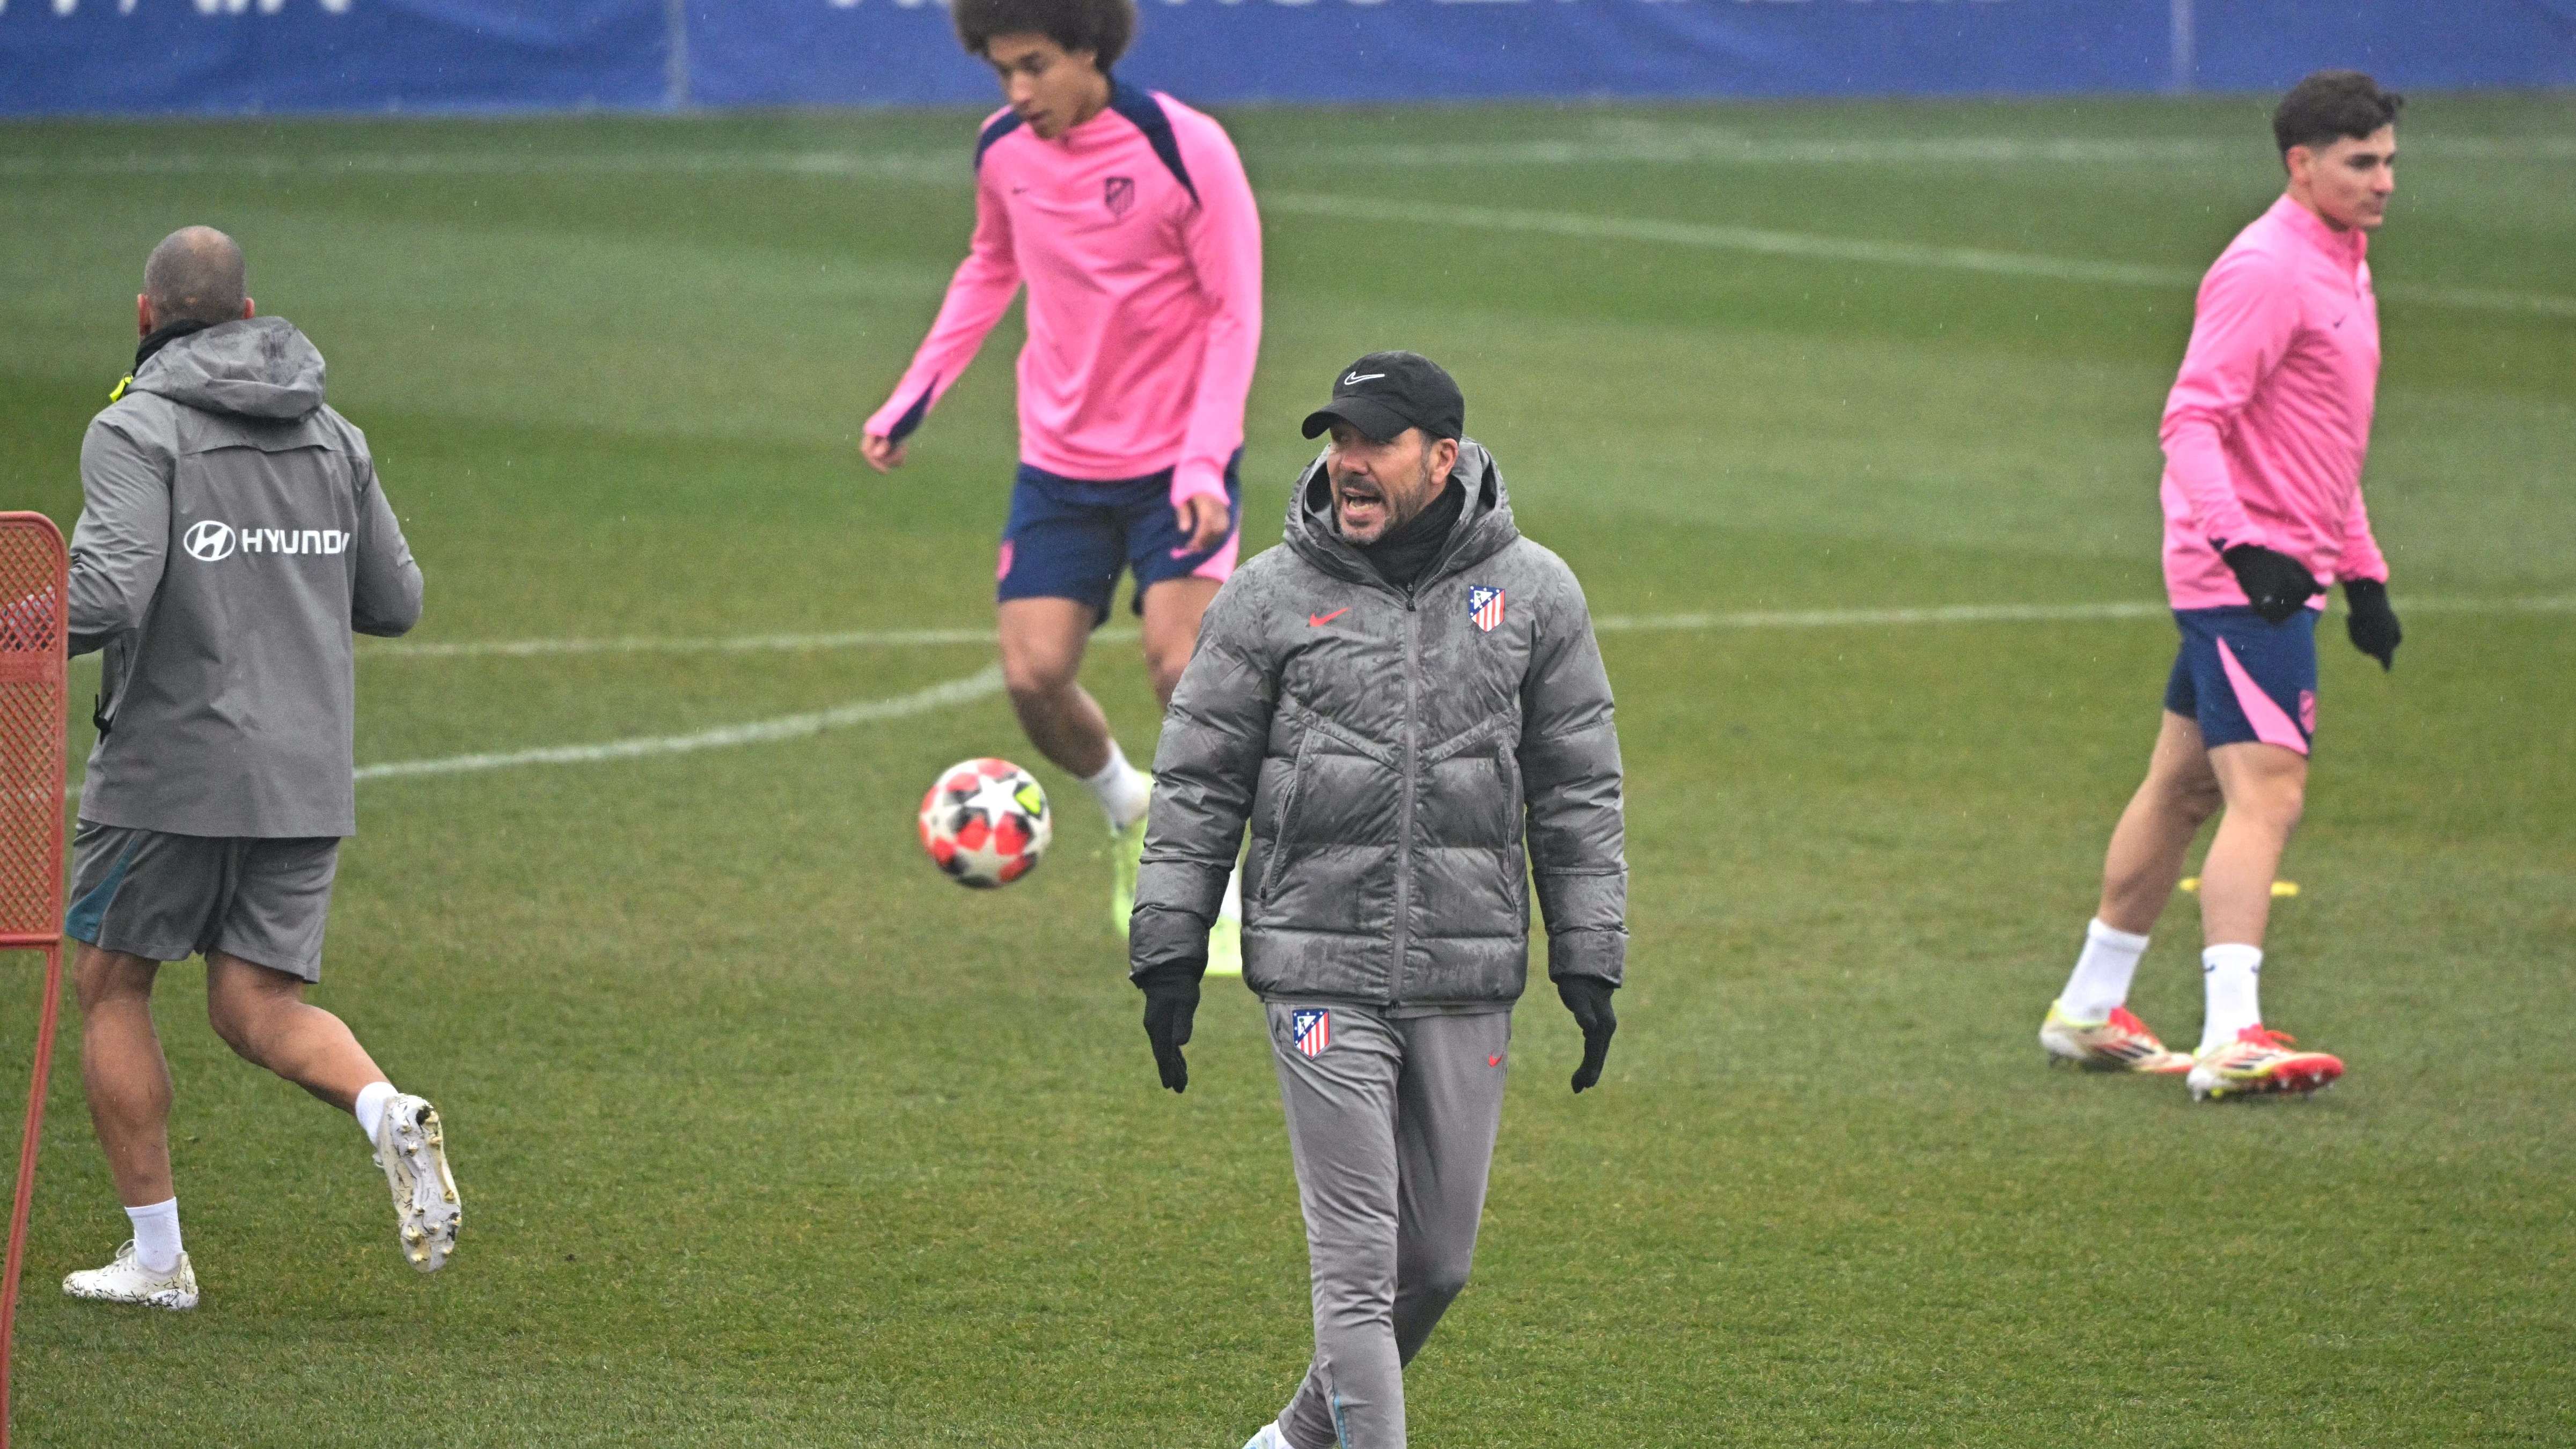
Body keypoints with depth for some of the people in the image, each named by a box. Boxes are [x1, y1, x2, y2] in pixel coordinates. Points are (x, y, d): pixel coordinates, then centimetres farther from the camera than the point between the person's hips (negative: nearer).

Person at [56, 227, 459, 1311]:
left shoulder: (138, 431, -9)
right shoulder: (333, 437, 9)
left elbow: (107, 595, -22)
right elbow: (395, 602, 14)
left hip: (170, 767, -5)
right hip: (308, 774, 5)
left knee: (110, 985, 12)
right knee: (256, 1007, 9)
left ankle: (156, 1255, 10)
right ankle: (388, 1114, -21)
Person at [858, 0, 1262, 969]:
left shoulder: (1184, 150, -17)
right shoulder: (1003, 150, -1)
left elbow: (1235, 313, -13)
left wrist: (1204, 462, -22)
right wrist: (913, 397, 12)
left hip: (1178, 461, -4)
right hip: (1059, 461, 4)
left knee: (1180, 667, -19)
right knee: (1033, 676, -7)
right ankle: (1128, 811, 24)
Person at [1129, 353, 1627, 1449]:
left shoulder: (1534, 594, 4)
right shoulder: (1271, 597, 0)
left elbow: (1579, 792, 9)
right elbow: (1197, 787, 5)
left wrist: (1589, 963, 5)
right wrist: (1167, 953, 1)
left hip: (1468, 982, 2)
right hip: (1322, 977, -2)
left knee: (1436, 1261, 11)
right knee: (1358, 1263, -8)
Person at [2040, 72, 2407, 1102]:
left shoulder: (2341, 268, 17)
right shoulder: (2266, 270, -15)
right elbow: (2193, 420, -21)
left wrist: (2362, 573, 26)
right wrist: (2242, 541, -33)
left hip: (2276, 576, 10)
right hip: (2244, 578, -10)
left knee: (2184, 786, 16)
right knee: (2267, 792, -18)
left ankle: (2089, 1010, 25)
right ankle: (2231, 1039, -25)